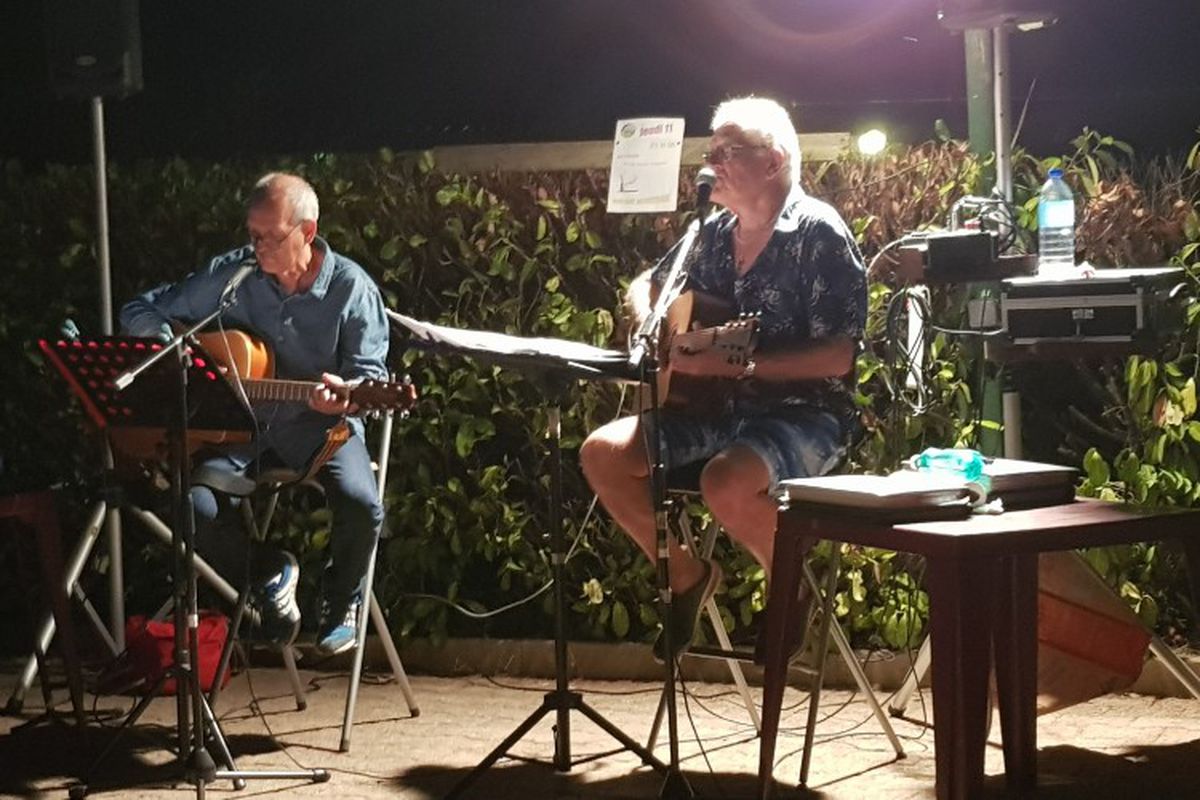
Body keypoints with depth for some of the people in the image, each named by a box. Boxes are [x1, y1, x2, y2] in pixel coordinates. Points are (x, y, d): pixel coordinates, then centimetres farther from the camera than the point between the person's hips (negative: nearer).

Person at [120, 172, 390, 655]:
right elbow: (141, 312, 8)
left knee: (361, 505, -31)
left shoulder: (351, 288, -7)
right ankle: (268, 574, 9)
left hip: (319, 422, -2)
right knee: (193, 507, -25)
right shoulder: (230, 276, -1)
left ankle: (341, 601, 5)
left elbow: (371, 374, -7)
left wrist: (344, 395, -31)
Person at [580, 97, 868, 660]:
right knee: (602, 454, -8)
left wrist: (740, 366, -26)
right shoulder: (713, 234, 8)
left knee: (726, 483, -36)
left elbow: (837, 358, -20)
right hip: (721, 408, 8)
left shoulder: (817, 234, -14)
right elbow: (646, 288, 25)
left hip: (806, 413, -7)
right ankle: (687, 574, 10)